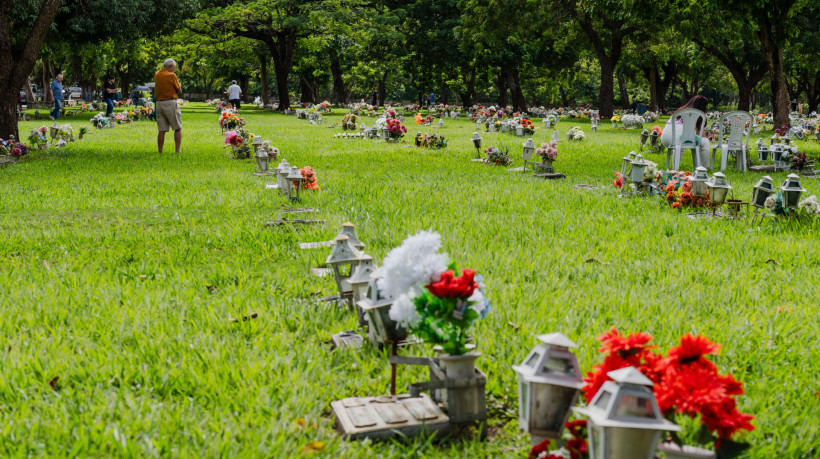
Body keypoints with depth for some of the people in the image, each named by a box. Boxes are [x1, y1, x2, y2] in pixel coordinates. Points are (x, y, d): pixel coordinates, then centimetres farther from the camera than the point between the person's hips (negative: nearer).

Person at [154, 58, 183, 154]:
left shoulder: (156, 74, 9)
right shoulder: (171, 75, -8)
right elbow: (180, 91, -2)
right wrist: (178, 83, 16)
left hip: (158, 103, 5)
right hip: (170, 103, -5)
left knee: (161, 130, 7)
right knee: (178, 128, 3)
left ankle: (160, 152, 5)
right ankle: (177, 150, -5)